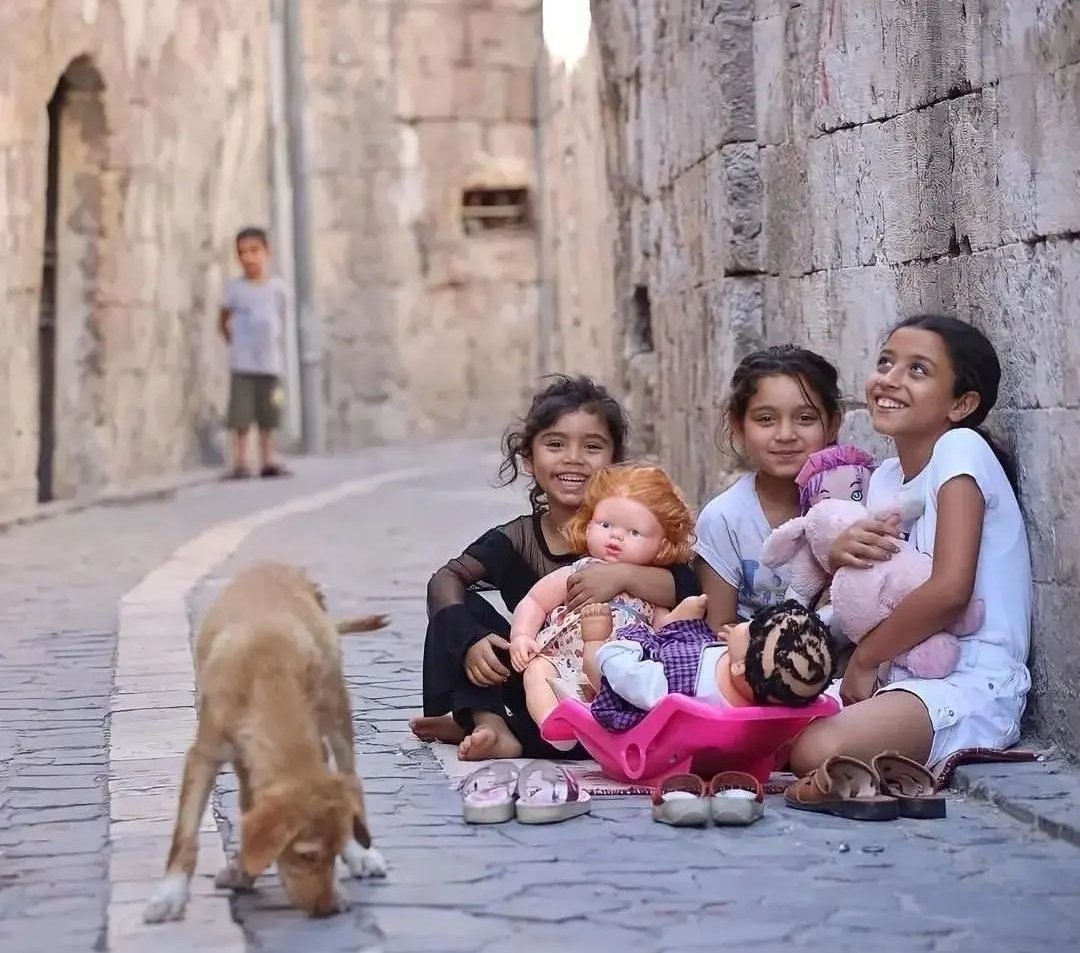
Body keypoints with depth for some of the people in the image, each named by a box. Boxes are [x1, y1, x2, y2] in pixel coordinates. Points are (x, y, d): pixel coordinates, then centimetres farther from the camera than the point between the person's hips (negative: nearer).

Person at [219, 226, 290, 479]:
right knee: (240, 416, -5)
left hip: (270, 363, 2)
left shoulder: (278, 287, 0)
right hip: (242, 364, -2)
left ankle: (268, 462, 15)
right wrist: (234, 343, 1)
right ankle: (240, 463, -1)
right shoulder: (234, 288, -2)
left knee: (268, 416, 8)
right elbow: (223, 321, 9)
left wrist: (279, 351, 7)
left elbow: (282, 321, 10)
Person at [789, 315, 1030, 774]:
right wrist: (842, 555, -7)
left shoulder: (961, 449, -10)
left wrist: (864, 659, -8)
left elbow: (950, 589, -20)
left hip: (974, 685, -8)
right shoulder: (885, 478, 14)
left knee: (819, 748, -31)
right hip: (904, 679, 8)